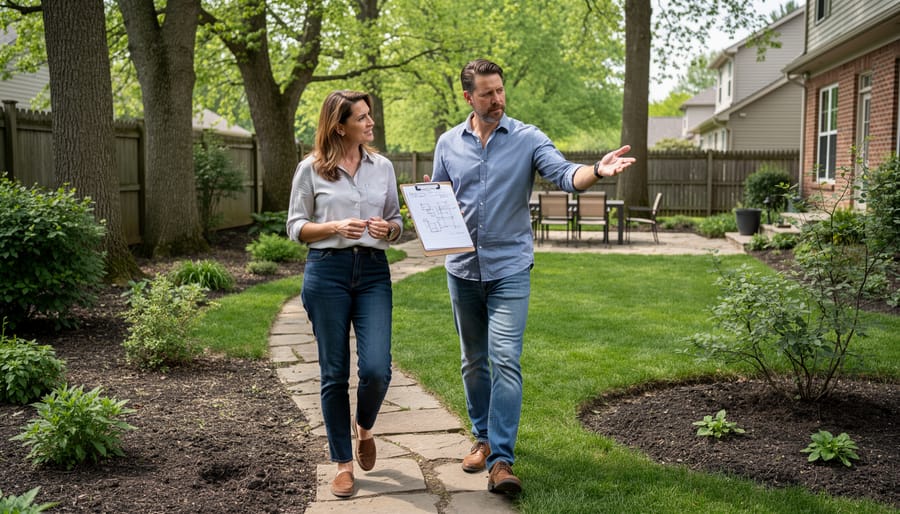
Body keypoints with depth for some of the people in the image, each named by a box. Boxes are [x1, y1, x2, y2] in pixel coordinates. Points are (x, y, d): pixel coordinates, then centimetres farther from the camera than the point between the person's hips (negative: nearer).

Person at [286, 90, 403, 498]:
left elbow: (397, 222, 15)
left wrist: (389, 228, -9)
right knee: (334, 373, 4)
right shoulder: (311, 169, 0)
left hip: (374, 271, 2)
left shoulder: (383, 167, 9)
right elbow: (295, 227, 2)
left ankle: (364, 426, 25)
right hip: (327, 270, -2)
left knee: (376, 369, -9)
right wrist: (335, 226, -14)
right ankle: (343, 463, 19)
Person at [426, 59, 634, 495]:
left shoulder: (527, 138, -3)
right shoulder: (448, 143, 5)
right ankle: (483, 438, 30)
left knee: (505, 360, -12)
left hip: (509, 267, -3)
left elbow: (565, 174, -17)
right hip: (462, 267, 4)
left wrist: (597, 171, -38)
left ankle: (501, 459, -9)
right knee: (474, 361, 14)